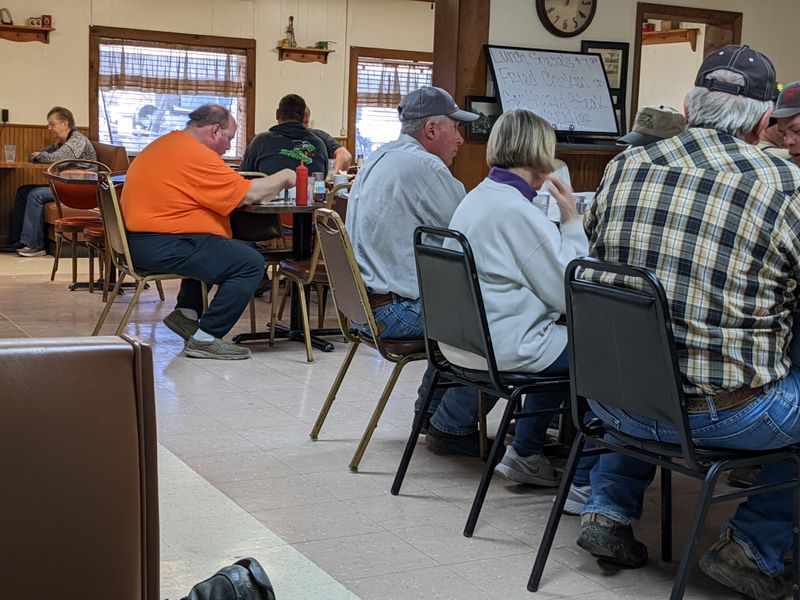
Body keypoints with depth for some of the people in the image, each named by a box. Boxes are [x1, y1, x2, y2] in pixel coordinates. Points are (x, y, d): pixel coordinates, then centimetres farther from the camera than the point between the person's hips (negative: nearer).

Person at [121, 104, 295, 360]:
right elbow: (249, 194, -12)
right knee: (251, 263, -11)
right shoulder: (196, 155, -14)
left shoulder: (166, 144, 19)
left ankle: (186, 312, 21)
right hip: (162, 247, -11)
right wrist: (284, 177, 4)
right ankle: (205, 338, -6)